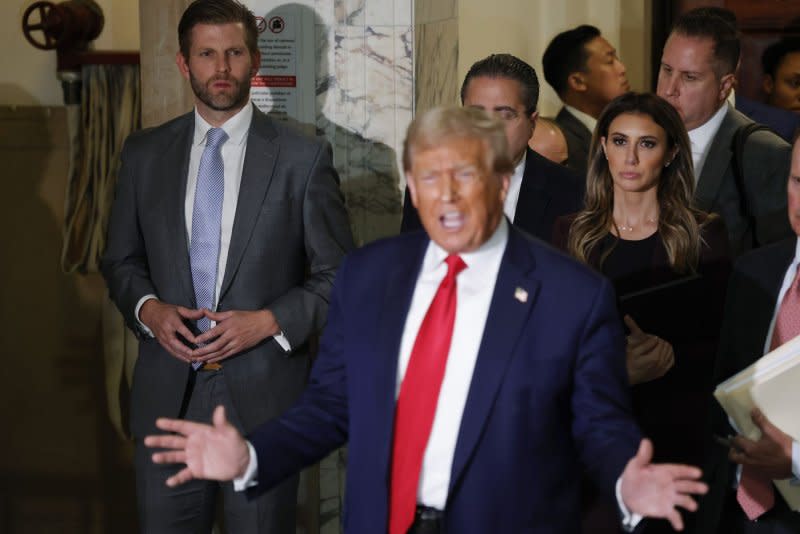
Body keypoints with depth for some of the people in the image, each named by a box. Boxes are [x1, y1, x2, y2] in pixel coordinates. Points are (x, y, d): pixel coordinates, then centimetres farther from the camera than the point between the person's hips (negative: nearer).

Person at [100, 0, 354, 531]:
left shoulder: (303, 158, -2)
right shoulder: (145, 154, 7)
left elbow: (339, 276, 0)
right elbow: (121, 261, 15)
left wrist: (270, 321, -14)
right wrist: (148, 308, -5)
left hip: (264, 399, -2)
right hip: (167, 397, 3)